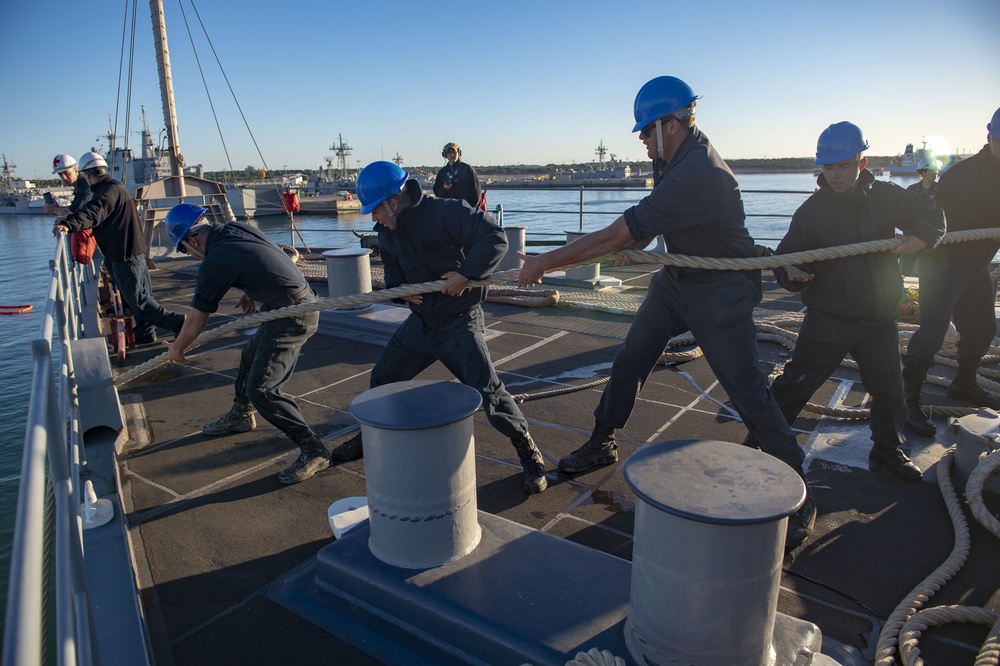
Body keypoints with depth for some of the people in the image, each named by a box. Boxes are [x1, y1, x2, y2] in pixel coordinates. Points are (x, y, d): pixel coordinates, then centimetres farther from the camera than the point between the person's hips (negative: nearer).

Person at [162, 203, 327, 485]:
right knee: (251, 355, 27)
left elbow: (196, 321, -5)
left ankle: (313, 451, -8)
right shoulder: (237, 229, 5)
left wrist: (177, 348, 13)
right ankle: (240, 415, 50)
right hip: (303, 300, 10)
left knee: (261, 389, -11)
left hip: (292, 316, -10)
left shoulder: (215, 262, -17)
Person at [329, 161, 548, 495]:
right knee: (383, 378, 15)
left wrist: (465, 273, -32)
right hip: (419, 322, 7)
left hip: (459, 322, -7)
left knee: (488, 391, -12)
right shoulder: (387, 233, 3)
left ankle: (528, 451, 9)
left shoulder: (446, 212, -21)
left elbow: (495, 238, -26)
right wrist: (399, 288, -5)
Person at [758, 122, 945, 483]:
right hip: (829, 319, -4)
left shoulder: (886, 196, 0)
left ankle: (887, 450, 38)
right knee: (795, 384, -4)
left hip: (879, 319, 4)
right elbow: (787, 256, -8)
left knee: (888, 388, 16)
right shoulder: (812, 210, -9)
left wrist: (918, 238, -9)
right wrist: (790, 272, -31)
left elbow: (931, 216, 12)